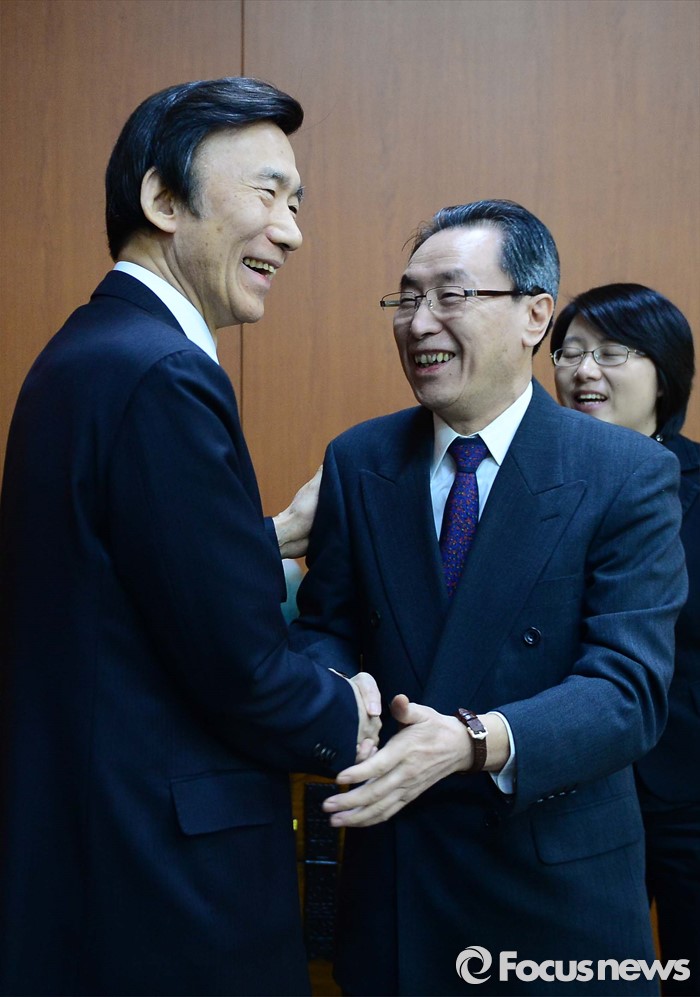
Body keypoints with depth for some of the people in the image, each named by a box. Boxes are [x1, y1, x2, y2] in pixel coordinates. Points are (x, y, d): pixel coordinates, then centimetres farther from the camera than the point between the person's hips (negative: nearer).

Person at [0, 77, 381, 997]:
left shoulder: (83, 353, 7)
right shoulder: (164, 377, -23)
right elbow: (242, 667, -22)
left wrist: (277, 537, 13)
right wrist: (349, 721, -4)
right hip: (166, 868, -9)